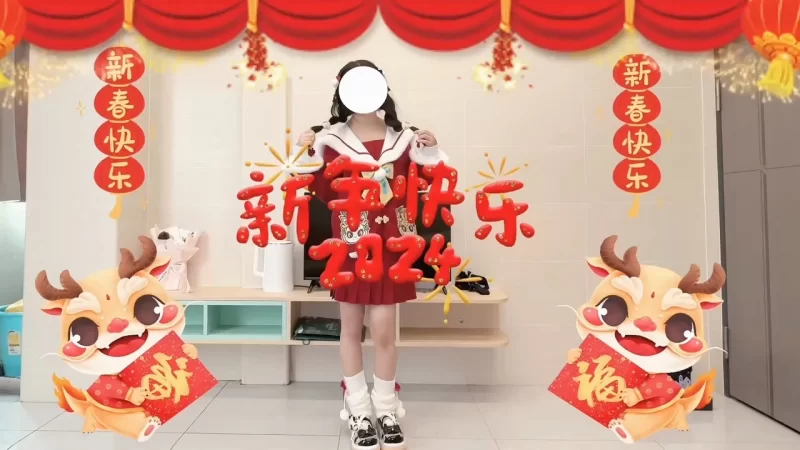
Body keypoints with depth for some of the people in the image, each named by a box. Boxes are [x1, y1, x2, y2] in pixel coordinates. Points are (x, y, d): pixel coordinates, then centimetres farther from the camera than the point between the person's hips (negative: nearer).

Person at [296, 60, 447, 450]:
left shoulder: (402, 138, 5)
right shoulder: (330, 138, 0)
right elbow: (327, 194, -2)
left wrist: (431, 153, -5)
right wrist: (309, 158, -11)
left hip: (389, 246, 1)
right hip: (349, 245, 0)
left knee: (383, 330, 1)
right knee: (351, 328, 8)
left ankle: (387, 411, 21)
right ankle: (359, 413, 23)